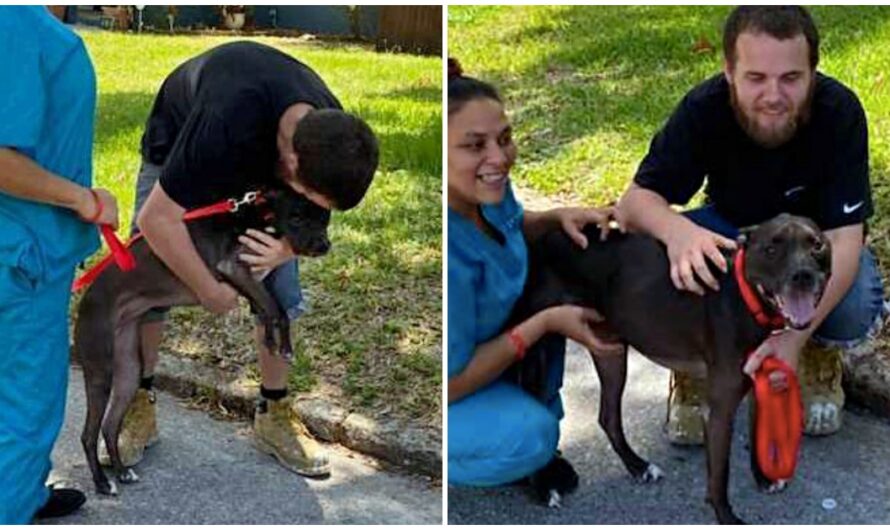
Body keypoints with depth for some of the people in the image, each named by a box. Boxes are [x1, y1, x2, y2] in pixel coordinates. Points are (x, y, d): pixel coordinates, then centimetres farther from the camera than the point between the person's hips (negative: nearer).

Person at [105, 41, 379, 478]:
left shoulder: (329, 134, -30)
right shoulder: (227, 124, -47)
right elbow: (156, 218, -39)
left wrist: (285, 250, -33)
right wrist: (210, 291, -30)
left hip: (262, 160, 3)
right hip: (177, 148, -3)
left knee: (281, 294, -4)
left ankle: (274, 413, 13)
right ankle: (139, 405, 14)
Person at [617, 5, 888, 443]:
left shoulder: (839, 111, -30)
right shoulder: (703, 108, -27)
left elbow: (843, 239, -32)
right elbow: (635, 201, -29)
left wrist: (796, 335, -47)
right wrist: (677, 231, -54)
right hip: (730, 230, 1)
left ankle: (819, 355, 6)